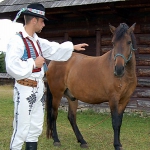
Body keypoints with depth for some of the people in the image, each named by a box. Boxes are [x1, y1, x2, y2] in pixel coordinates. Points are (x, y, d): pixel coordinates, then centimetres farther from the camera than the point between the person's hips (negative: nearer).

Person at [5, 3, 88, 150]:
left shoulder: (37, 41, 10)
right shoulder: (17, 40, -17)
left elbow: (54, 49, 26)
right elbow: (12, 66, -29)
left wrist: (73, 47, 32)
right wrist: (34, 63, -19)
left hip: (39, 88, 9)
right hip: (25, 90, -9)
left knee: (36, 128, 16)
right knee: (21, 129, -4)